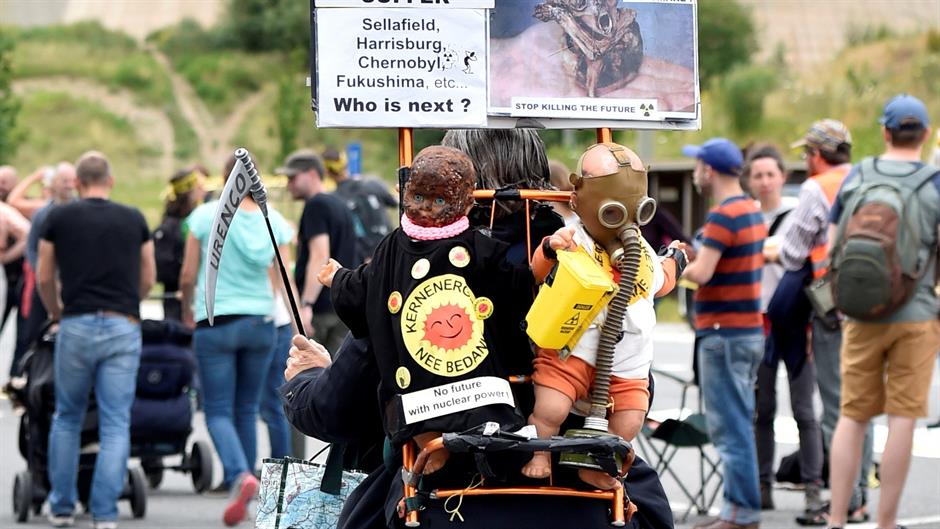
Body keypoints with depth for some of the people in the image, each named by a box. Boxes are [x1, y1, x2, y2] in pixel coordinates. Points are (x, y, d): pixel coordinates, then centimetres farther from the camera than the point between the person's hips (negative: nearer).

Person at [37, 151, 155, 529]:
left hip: (77, 327, 0)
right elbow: (147, 279, 16)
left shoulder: (59, 218, 4)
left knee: (67, 419, 15)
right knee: (116, 424, 1)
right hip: (123, 328, 0)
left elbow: (45, 278, 11)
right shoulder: (134, 220, 9)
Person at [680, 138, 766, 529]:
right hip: (750, 331, 10)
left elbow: (701, 273, -24)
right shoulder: (753, 212, 14)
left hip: (724, 334, -10)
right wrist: (693, 258, 10)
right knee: (739, 426, 14)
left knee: (731, 427, -7)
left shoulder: (722, 216, -16)